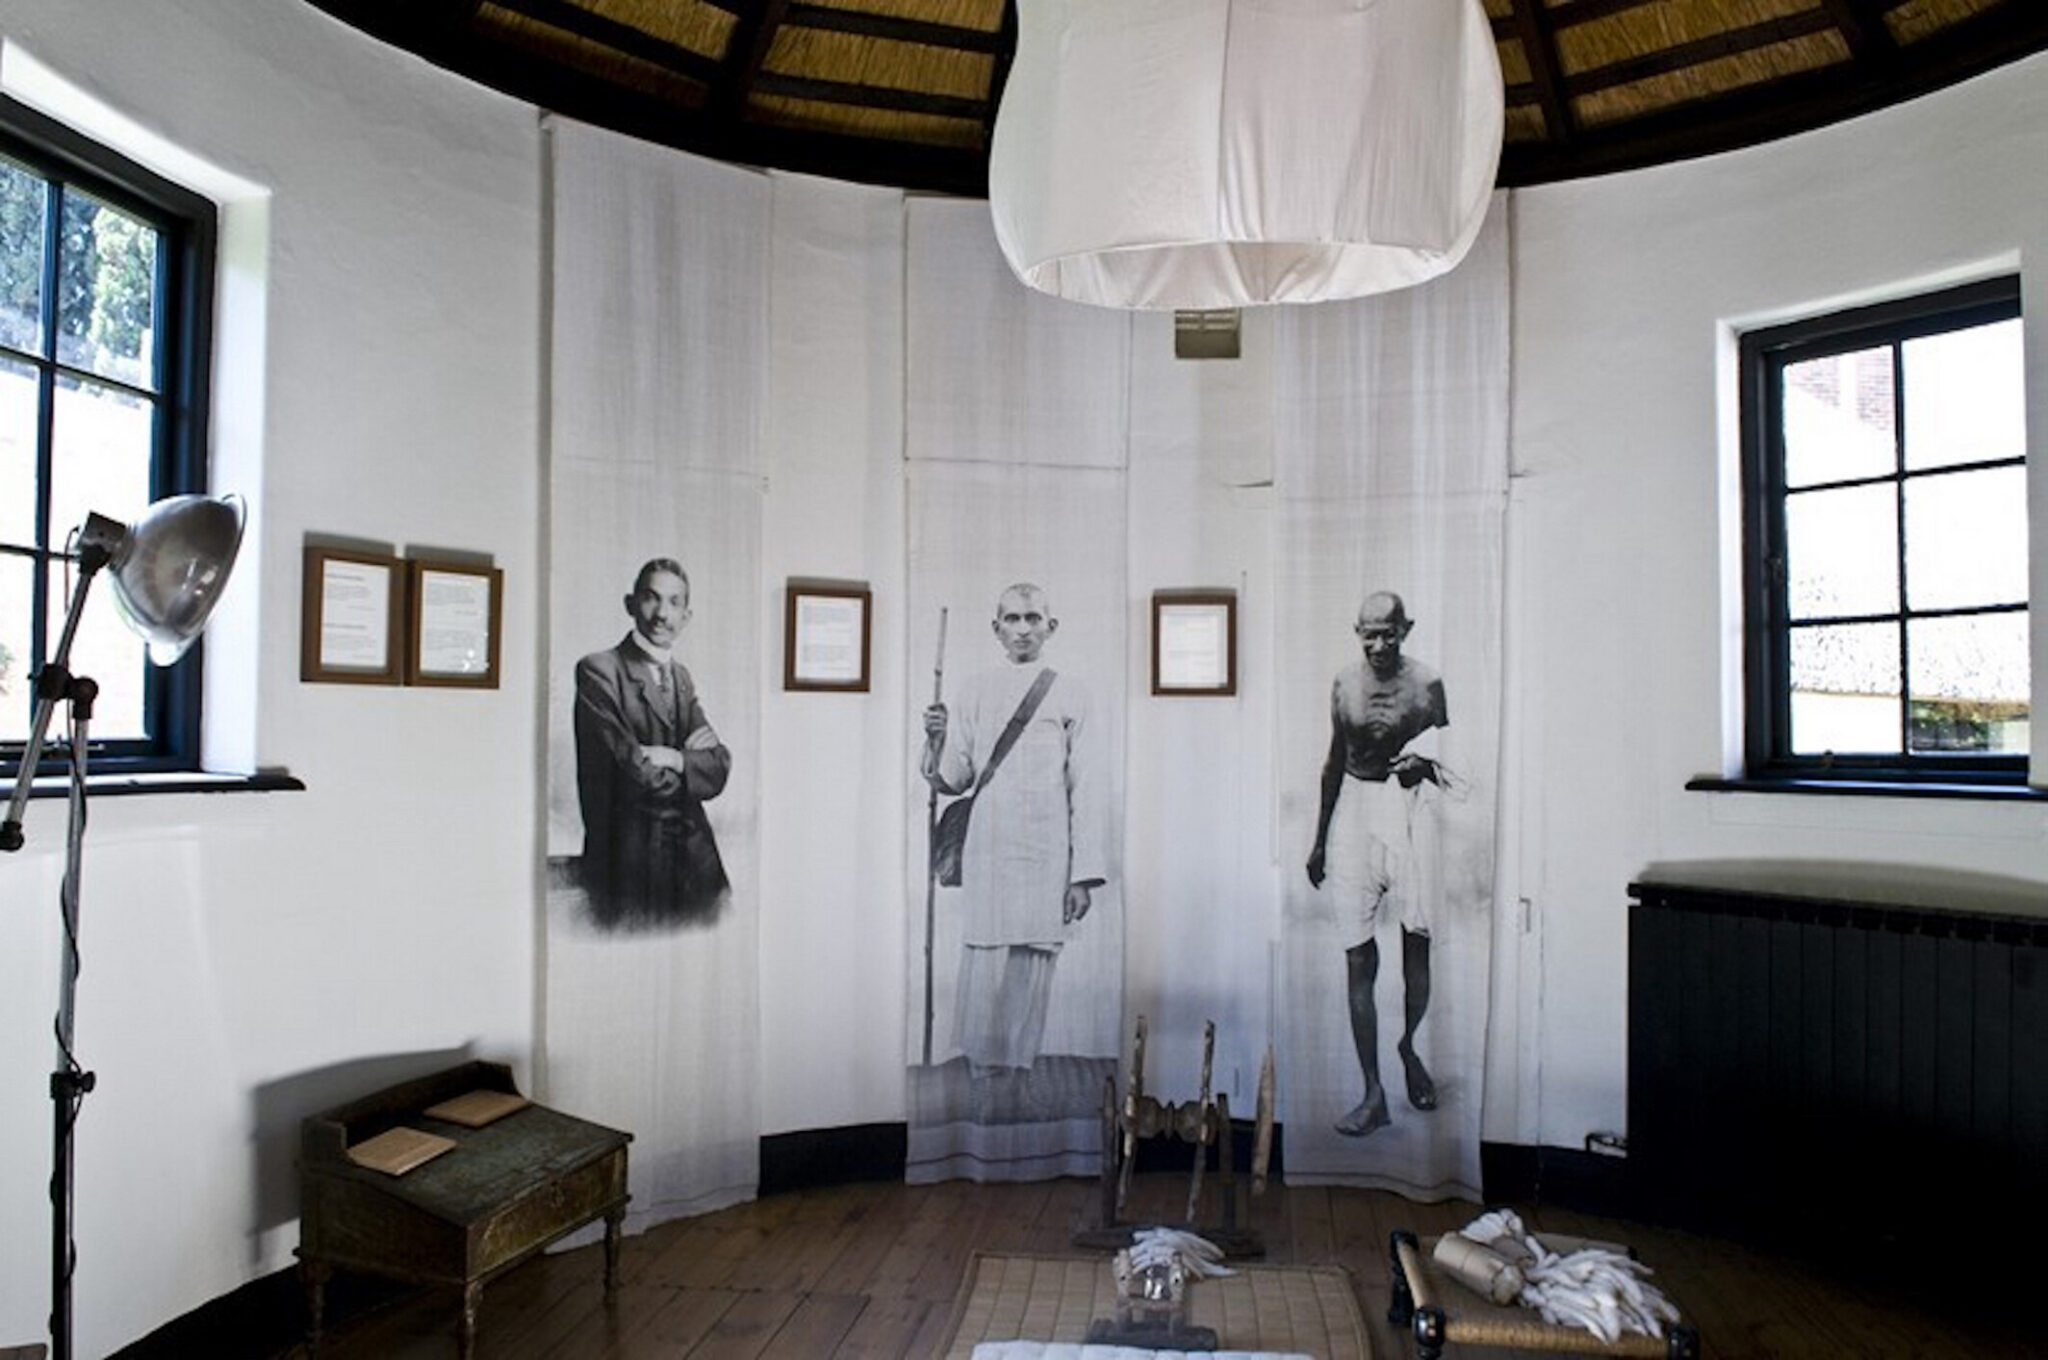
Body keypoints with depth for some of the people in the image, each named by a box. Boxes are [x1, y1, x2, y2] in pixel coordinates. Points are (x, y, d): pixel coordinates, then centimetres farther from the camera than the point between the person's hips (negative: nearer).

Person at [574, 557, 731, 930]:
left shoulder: (681, 677, 15)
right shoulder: (599, 670, -7)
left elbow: (718, 768, 5)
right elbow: (638, 775, -15)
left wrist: (673, 759, -12)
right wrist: (690, 758, -1)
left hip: (694, 858, 6)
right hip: (630, 862, -6)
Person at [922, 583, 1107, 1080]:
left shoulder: (1069, 693, 5)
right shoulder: (975, 690, 10)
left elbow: (1087, 790, 3)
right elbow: (954, 779, 10)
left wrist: (1084, 875, -3)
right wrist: (938, 740, -10)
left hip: (1045, 858, -1)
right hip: (986, 856, 1)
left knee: (1030, 980, 2)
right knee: (983, 976, -2)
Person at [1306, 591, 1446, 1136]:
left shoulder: (1426, 684, -4)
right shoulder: (1345, 683, 5)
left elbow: (1446, 759, 3)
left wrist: (1424, 763, -21)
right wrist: (1319, 840, 17)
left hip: (1411, 808, -2)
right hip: (1357, 809, 2)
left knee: (1416, 938, 0)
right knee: (1358, 956, -1)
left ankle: (1409, 1046, 31)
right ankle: (1373, 1093, 6)